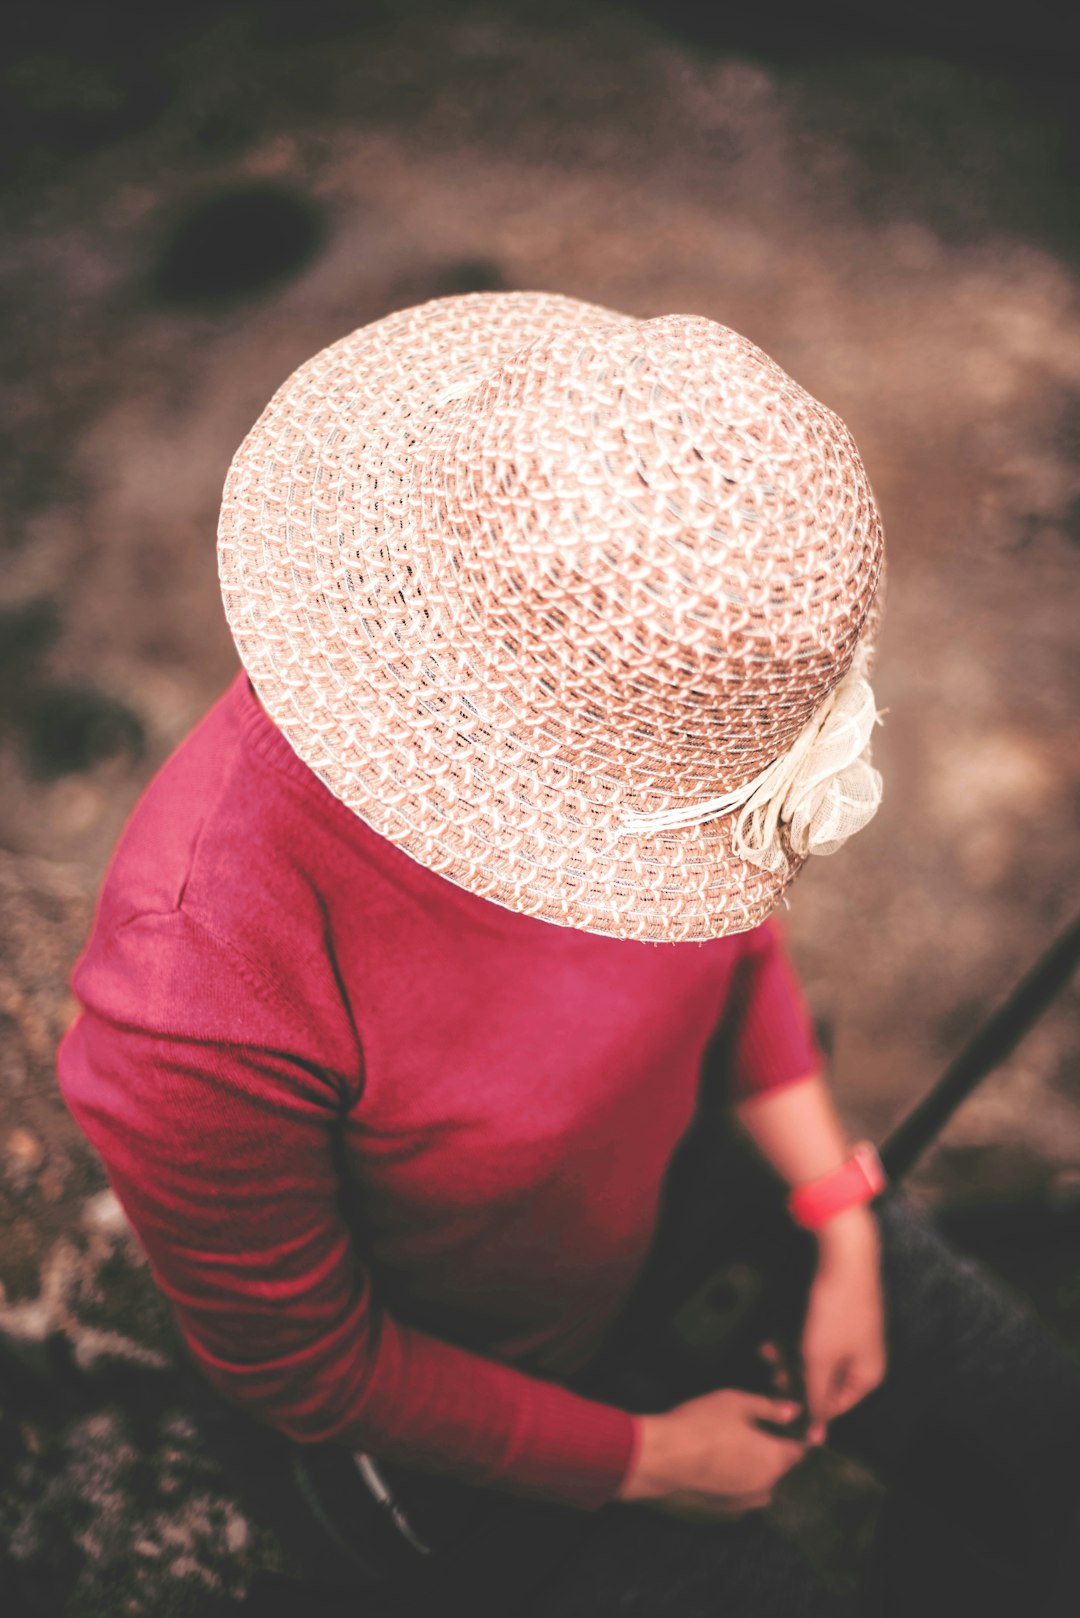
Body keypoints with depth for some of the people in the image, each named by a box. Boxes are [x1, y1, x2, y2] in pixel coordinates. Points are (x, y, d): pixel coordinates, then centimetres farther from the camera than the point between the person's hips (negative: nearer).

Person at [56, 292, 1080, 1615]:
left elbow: (734, 931, -3)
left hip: (684, 1178, 5)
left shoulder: (611, 642, -26)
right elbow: (301, 1369, -21)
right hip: (460, 1423, -4)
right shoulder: (202, 1007, -43)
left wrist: (844, 1227, -5)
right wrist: (642, 1461, -12)